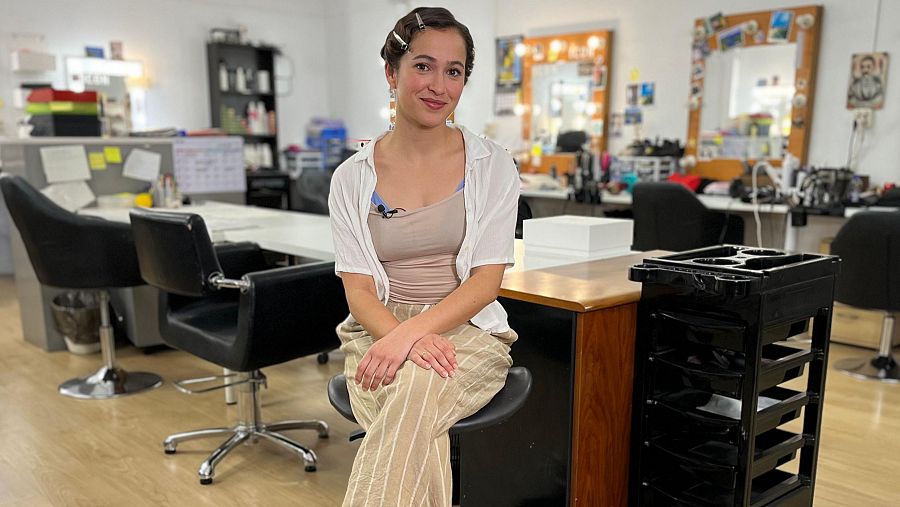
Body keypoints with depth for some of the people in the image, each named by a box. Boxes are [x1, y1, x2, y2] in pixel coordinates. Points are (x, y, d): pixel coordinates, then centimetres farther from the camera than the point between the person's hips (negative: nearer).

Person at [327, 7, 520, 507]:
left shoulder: (492, 166, 3)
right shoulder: (352, 178, 5)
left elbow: (485, 282, -4)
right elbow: (359, 290, 0)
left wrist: (411, 330, -20)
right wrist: (404, 338, -21)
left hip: (467, 331, 0)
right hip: (379, 333, 1)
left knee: (418, 389, -35)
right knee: (420, 441, -31)